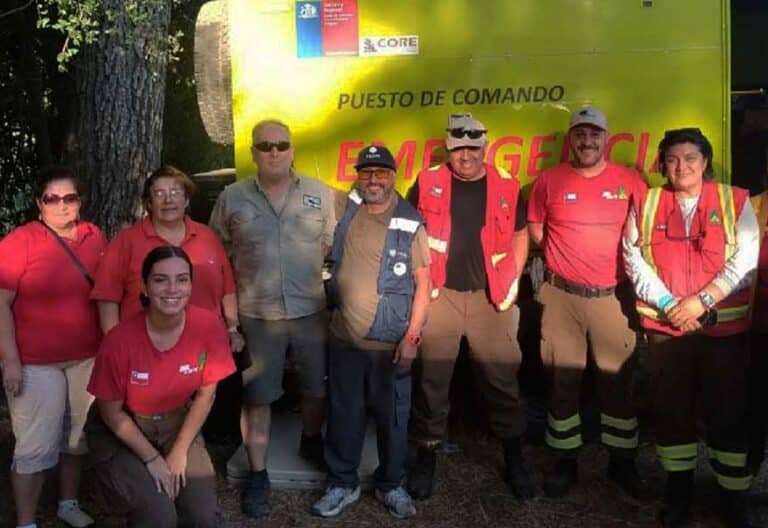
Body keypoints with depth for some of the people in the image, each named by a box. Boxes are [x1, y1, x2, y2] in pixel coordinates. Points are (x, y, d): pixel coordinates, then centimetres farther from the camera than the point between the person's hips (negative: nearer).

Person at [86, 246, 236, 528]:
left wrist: (180, 452, -5)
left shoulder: (209, 326, -20)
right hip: (122, 433, -2)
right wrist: (152, 458, -10)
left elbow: (206, 393, -6)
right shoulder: (120, 340, -25)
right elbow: (111, 412, -11)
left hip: (178, 427, 3)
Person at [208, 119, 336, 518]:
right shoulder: (232, 198, 0)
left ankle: (311, 442, 43)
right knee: (257, 396, 6)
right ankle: (258, 475, 20)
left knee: (318, 388, 15)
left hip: (312, 311, 1)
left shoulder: (320, 194, 1)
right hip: (257, 315, -1)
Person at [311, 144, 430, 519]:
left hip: (390, 343, -2)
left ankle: (390, 485, 30)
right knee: (343, 415, 13)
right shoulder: (346, 209, 2)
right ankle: (342, 484, 30)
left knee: (392, 418, 11)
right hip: (344, 337, 3)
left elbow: (423, 284, -6)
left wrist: (412, 336, -11)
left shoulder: (411, 224, -6)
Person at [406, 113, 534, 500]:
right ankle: (426, 458, 22)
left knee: (501, 378, 8)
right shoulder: (428, 183, -1)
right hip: (440, 294, -1)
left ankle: (514, 461, 23)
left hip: (491, 294, 1)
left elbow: (520, 235, 11)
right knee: (432, 379, 5)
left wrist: (513, 281, 3)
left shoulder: (505, 186, 2)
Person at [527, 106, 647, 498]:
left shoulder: (630, 182, 1)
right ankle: (565, 461, 21)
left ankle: (622, 461, 23)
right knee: (562, 381, 7)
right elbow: (535, 231, 12)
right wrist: (565, 255, 6)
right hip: (561, 296, 0)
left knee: (618, 380, 7)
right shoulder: (549, 181, 0)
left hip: (614, 296, 0)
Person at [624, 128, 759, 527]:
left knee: (728, 411, 4)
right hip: (664, 326, 1)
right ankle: (678, 488, 26)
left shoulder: (735, 200, 4)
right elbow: (634, 259, 0)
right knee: (670, 409, 9)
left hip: (724, 326, -1)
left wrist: (702, 300, -14)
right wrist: (669, 305, -11)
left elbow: (745, 258, -4)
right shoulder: (646, 204, 7)